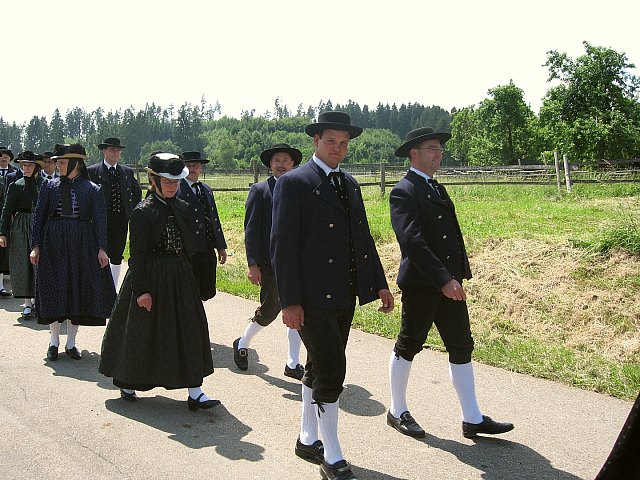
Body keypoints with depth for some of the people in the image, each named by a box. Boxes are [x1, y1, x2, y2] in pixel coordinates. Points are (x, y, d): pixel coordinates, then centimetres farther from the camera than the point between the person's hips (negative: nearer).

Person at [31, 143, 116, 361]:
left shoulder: (92, 189, 0)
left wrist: (101, 248, -10)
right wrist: (36, 246, -2)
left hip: (81, 245, -1)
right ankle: (54, 341, 17)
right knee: (53, 289, 3)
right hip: (53, 243, 1)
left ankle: (71, 342, 16)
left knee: (78, 289, 4)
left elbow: (100, 219, -2)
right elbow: (39, 216, 5)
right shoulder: (49, 186, 5)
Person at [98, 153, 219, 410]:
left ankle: (194, 391, 5)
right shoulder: (143, 211, -10)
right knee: (141, 330, 7)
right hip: (150, 278, -5)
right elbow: (137, 254, -13)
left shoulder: (184, 208, 7)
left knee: (189, 330, 2)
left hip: (180, 279, 5)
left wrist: (185, 275, 8)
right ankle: (127, 382, 30)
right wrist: (141, 290, -17)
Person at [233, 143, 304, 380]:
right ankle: (242, 344, 29)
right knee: (270, 310, 2)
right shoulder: (260, 190, -1)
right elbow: (251, 229, -5)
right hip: (271, 264, -4)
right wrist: (253, 264, -11)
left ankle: (293, 364, 15)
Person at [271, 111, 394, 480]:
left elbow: (363, 238, 17)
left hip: (344, 296, 7)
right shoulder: (294, 183, -10)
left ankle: (308, 440, 32)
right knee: (331, 370, -6)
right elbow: (283, 245, -14)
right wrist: (289, 301, -18)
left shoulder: (350, 184, 13)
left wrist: (380, 283, 11)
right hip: (312, 297, -7)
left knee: (319, 368, 17)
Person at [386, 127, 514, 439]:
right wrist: (443, 279, -28)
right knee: (408, 346, 6)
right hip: (421, 284, -9)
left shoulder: (437, 189, 16)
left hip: (449, 282, 9)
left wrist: (456, 276, 11)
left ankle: (472, 419, 17)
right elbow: (413, 240, -23)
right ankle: (397, 412, 22)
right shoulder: (404, 192, -12)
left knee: (462, 348, 9)